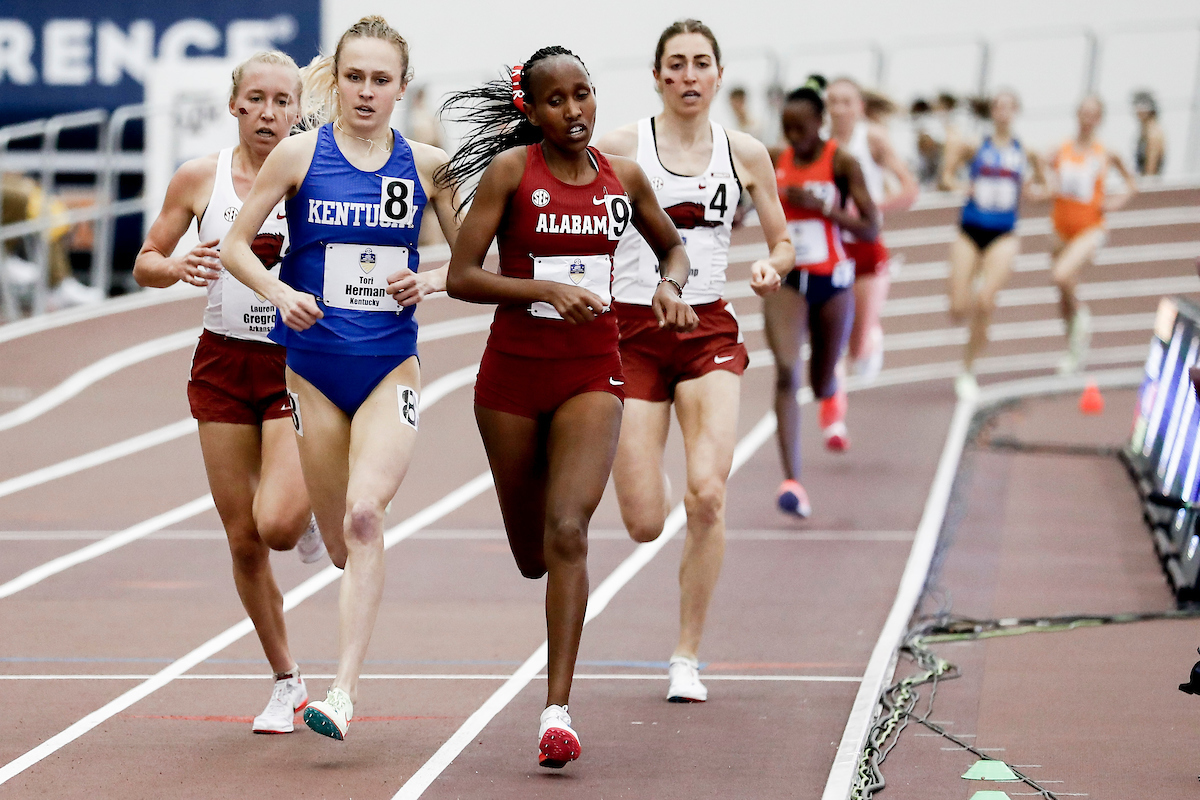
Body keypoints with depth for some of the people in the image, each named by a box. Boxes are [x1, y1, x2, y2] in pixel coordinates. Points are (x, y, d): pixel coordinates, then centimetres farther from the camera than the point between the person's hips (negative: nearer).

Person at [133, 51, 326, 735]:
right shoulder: (201, 179, 0)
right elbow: (146, 264, 8)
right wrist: (178, 267, -15)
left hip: (298, 363, -2)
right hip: (224, 365, 2)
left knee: (276, 524, -20)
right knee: (244, 541, 3)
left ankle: (311, 509, 18)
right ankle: (289, 684, 19)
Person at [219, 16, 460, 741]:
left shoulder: (426, 164, 2)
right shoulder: (300, 155, -2)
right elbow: (236, 245, 2)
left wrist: (431, 281, -9)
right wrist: (281, 293, -15)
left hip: (391, 365, -1)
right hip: (314, 367, 1)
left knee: (364, 514, -22)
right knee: (343, 543, 6)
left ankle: (344, 693, -24)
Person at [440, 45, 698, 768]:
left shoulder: (624, 178, 3)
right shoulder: (510, 171, -6)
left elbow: (674, 248, 20)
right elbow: (461, 278, -10)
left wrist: (671, 286, -2)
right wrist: (549, 289, -21)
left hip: (593, 374, 0)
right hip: (514, 371, 0)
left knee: (567, 531, -18)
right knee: (532, 554, 10)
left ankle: (558, 711, -19)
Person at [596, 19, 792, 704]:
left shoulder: (746, 154, 5)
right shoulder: (620, 147, -2)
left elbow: (783, 241, 13)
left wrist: (772, 269, -7)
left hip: (709, 332, 1)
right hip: (632, 332, -1)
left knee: (707, 494, -20)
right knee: (645, 526, -6)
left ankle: (688, 658, -4)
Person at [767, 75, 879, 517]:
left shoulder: (841, 163, -9)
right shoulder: (775, 161, 0)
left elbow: (870, 229, -13)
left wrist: (820, 205, -22)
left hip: (831, 282, -1)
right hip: (786, 280, 1)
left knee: (821, 383, 15)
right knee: (787, 373, -20)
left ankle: (834, 398, 57)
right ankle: (792, 482, -24)